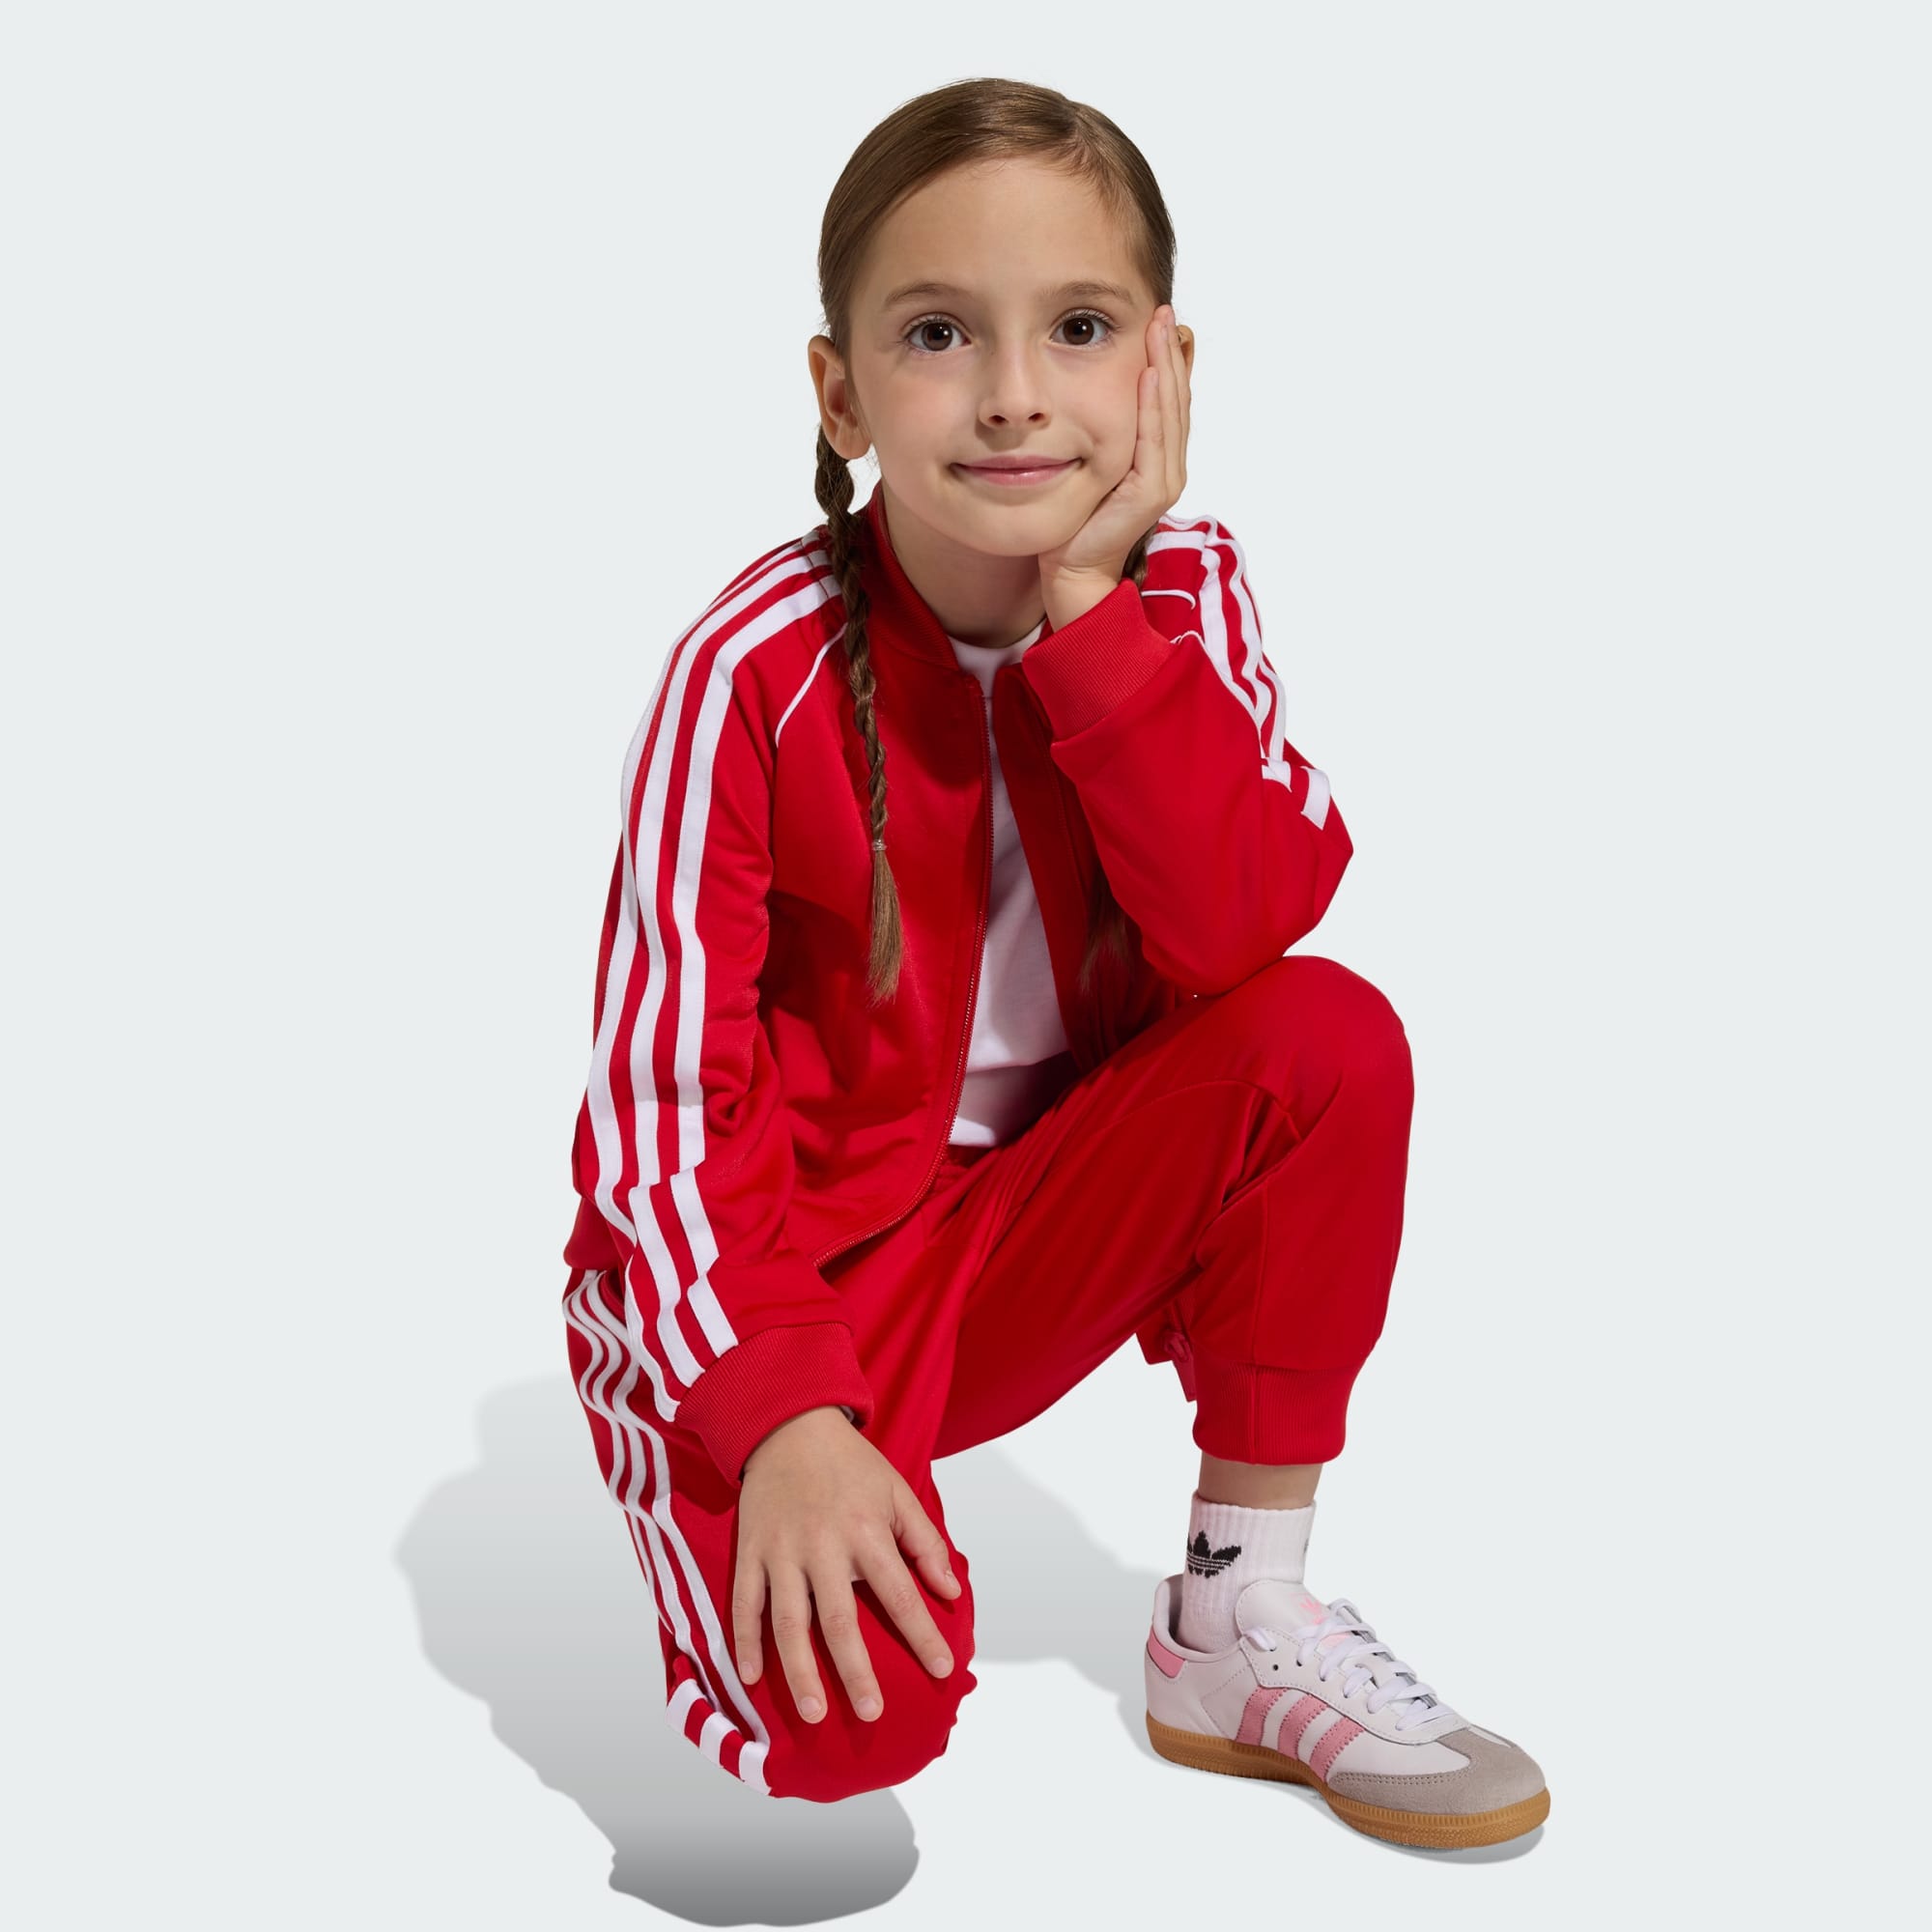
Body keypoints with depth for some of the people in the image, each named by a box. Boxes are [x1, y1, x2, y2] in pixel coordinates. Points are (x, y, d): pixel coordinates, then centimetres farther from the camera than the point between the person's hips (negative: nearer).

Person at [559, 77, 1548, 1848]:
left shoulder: (1184, 597, -8)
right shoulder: (761, 668, -18)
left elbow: (1255, 926, -23)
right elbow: (663, 1092, -19)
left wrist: (1089, 606, -27)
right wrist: (783, 1415, -31)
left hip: (1036, 1227, 4)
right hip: (776, 1254, -4)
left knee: (1329, 1039, -22)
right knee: (843, 1714, -28)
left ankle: (1243, 1623, -6)